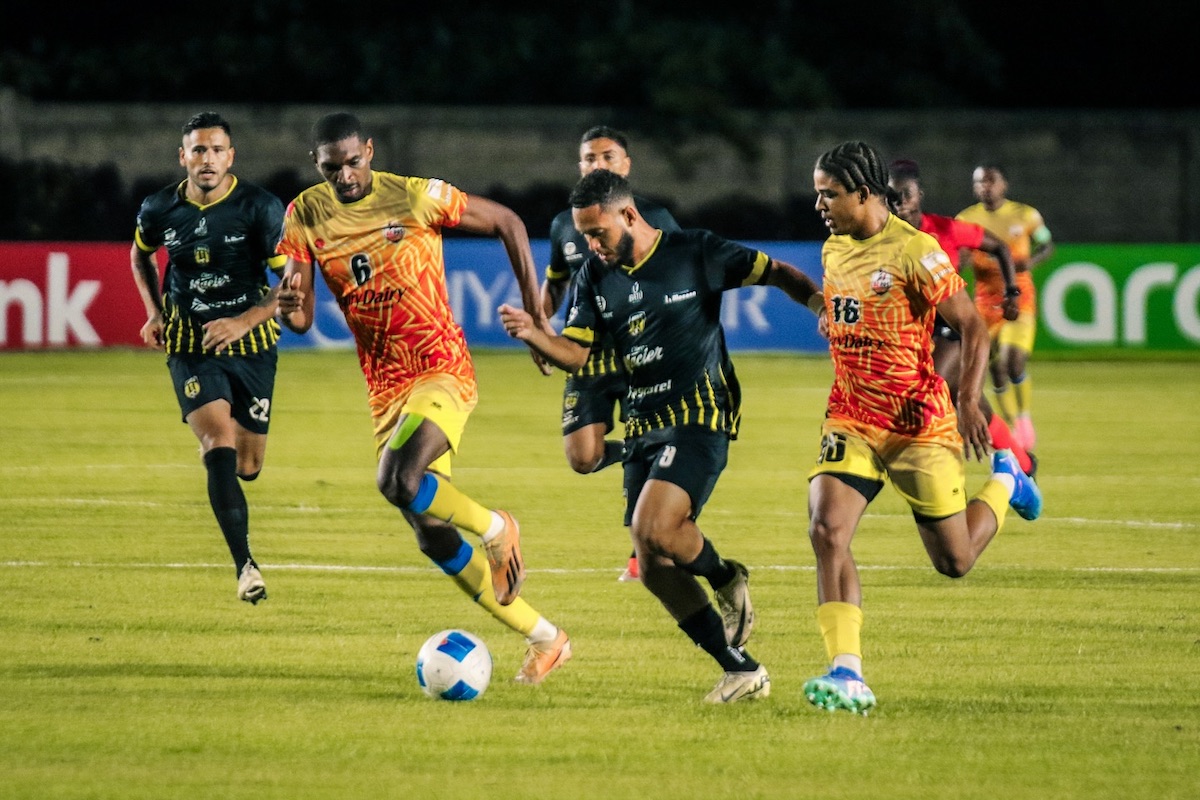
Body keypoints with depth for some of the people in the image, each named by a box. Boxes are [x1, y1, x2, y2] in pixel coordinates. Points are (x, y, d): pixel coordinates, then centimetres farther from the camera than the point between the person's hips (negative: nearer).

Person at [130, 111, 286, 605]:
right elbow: (140, 254, 19)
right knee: (220, 446, -23)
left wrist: (244, 321, -23)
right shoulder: (159, 210, -5)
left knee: (247, 467, 9)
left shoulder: (261, 208, -13)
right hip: (190, 347, 0)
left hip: (251, 346, 0)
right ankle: (245, 565, -25)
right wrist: (155, 312, 6)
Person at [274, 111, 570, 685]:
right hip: (386, 391, 6)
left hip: (442, 372, -6)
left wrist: (534, 313, 0)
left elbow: (507, 223, 2)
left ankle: (495, 528, -1)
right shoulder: (306, 216, 0)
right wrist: (289, 307, -26)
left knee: (398, 482, -31)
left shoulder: (415, 197, -10)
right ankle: (543, 638, 17)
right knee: (433, 537, 5)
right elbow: (301, 321, -1)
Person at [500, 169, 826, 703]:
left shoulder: (695, 254, -6)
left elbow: (775, 273, -1)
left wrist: (821, 303, -18)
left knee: (653, 529, -27)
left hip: (700, 414, -7)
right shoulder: (595, 277, 8)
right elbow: (575, 354, 2)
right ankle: (742, 672, 10)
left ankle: (725, 579, 4)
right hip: (643, 425, 7)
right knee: (655, 570, 0)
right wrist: (533, 335, -17)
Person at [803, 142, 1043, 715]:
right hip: (851, 424, 5)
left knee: (954, 561, 5)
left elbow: (972, 328, -13)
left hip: (921, 426, -5)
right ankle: (848, 675, -21)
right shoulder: (833, 251, 8)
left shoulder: (914, 252, -15)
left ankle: (1004, 483, 36)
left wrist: (969, 402, -22)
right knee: (827, 531, -19)